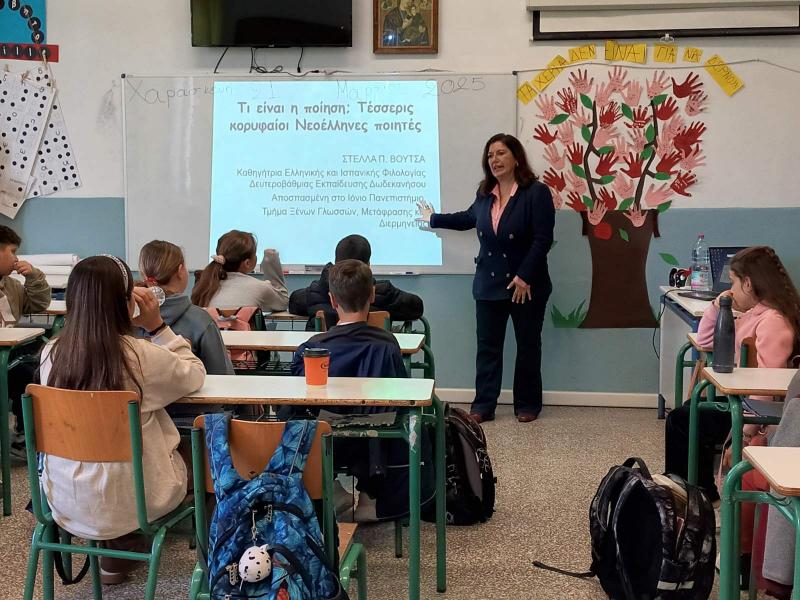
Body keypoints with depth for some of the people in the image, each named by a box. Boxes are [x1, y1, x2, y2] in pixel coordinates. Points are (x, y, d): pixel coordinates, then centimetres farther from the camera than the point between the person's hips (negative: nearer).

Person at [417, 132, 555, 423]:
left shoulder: (536, 192, -13)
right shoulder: (485, 193, 4)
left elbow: (543, 239, -17)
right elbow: (469, 218, 25)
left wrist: (525, 277, -20)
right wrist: (434, 219, 32)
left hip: (526, 285, -5)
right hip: (489, 283, 5)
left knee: (527, 345, 9)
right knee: (487, 345, 6)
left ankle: (527, 405, 22)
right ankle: (483, 406, 13)